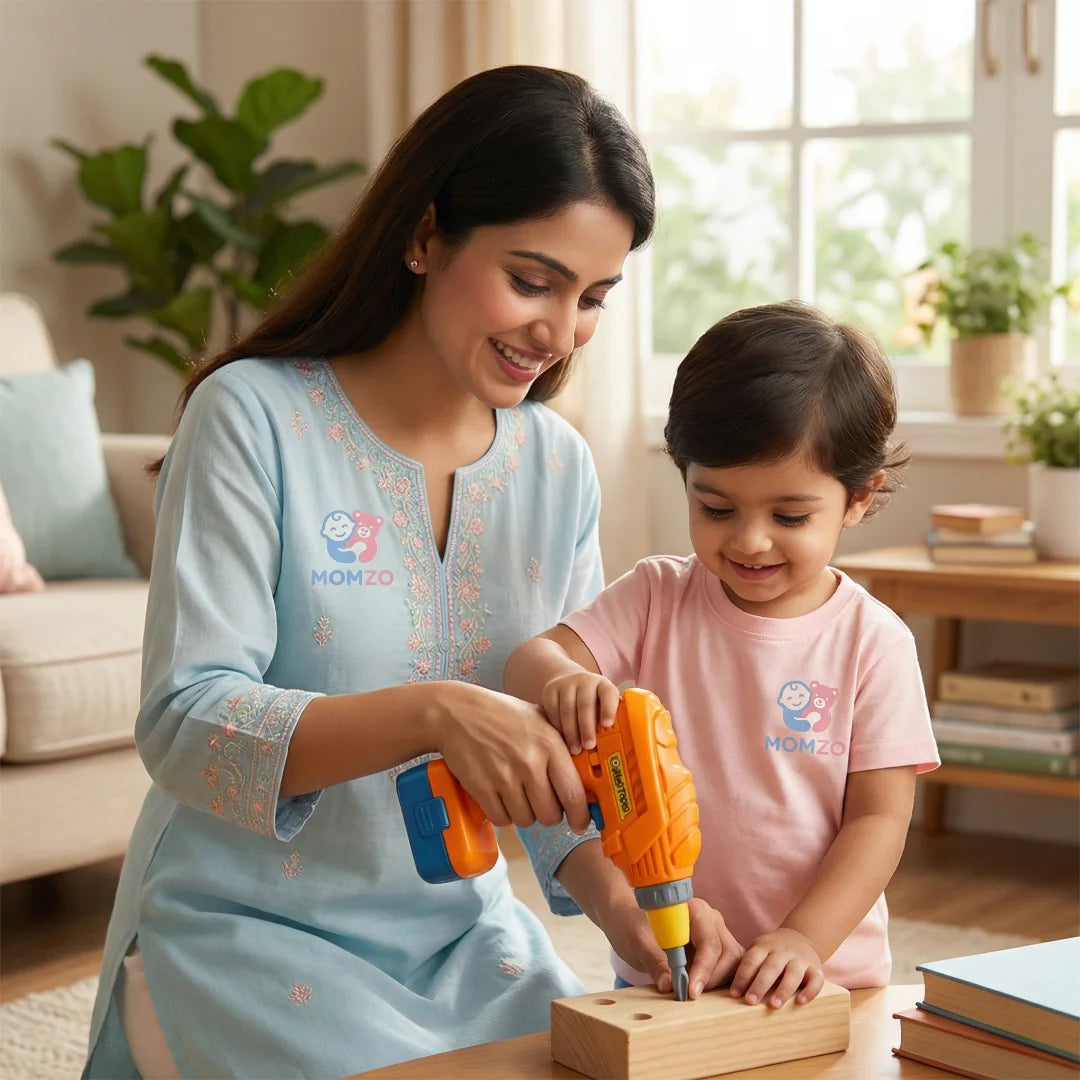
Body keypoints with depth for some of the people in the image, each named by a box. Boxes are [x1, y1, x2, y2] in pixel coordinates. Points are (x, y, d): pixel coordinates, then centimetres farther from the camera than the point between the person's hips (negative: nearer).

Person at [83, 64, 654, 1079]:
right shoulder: (254, 418, -13)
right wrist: (430, 713, -35)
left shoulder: (558, 466, 4)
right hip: (242, 925, -5)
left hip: (460, 924, 5)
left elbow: (569, 742, 6)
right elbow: (183, 725, -21)